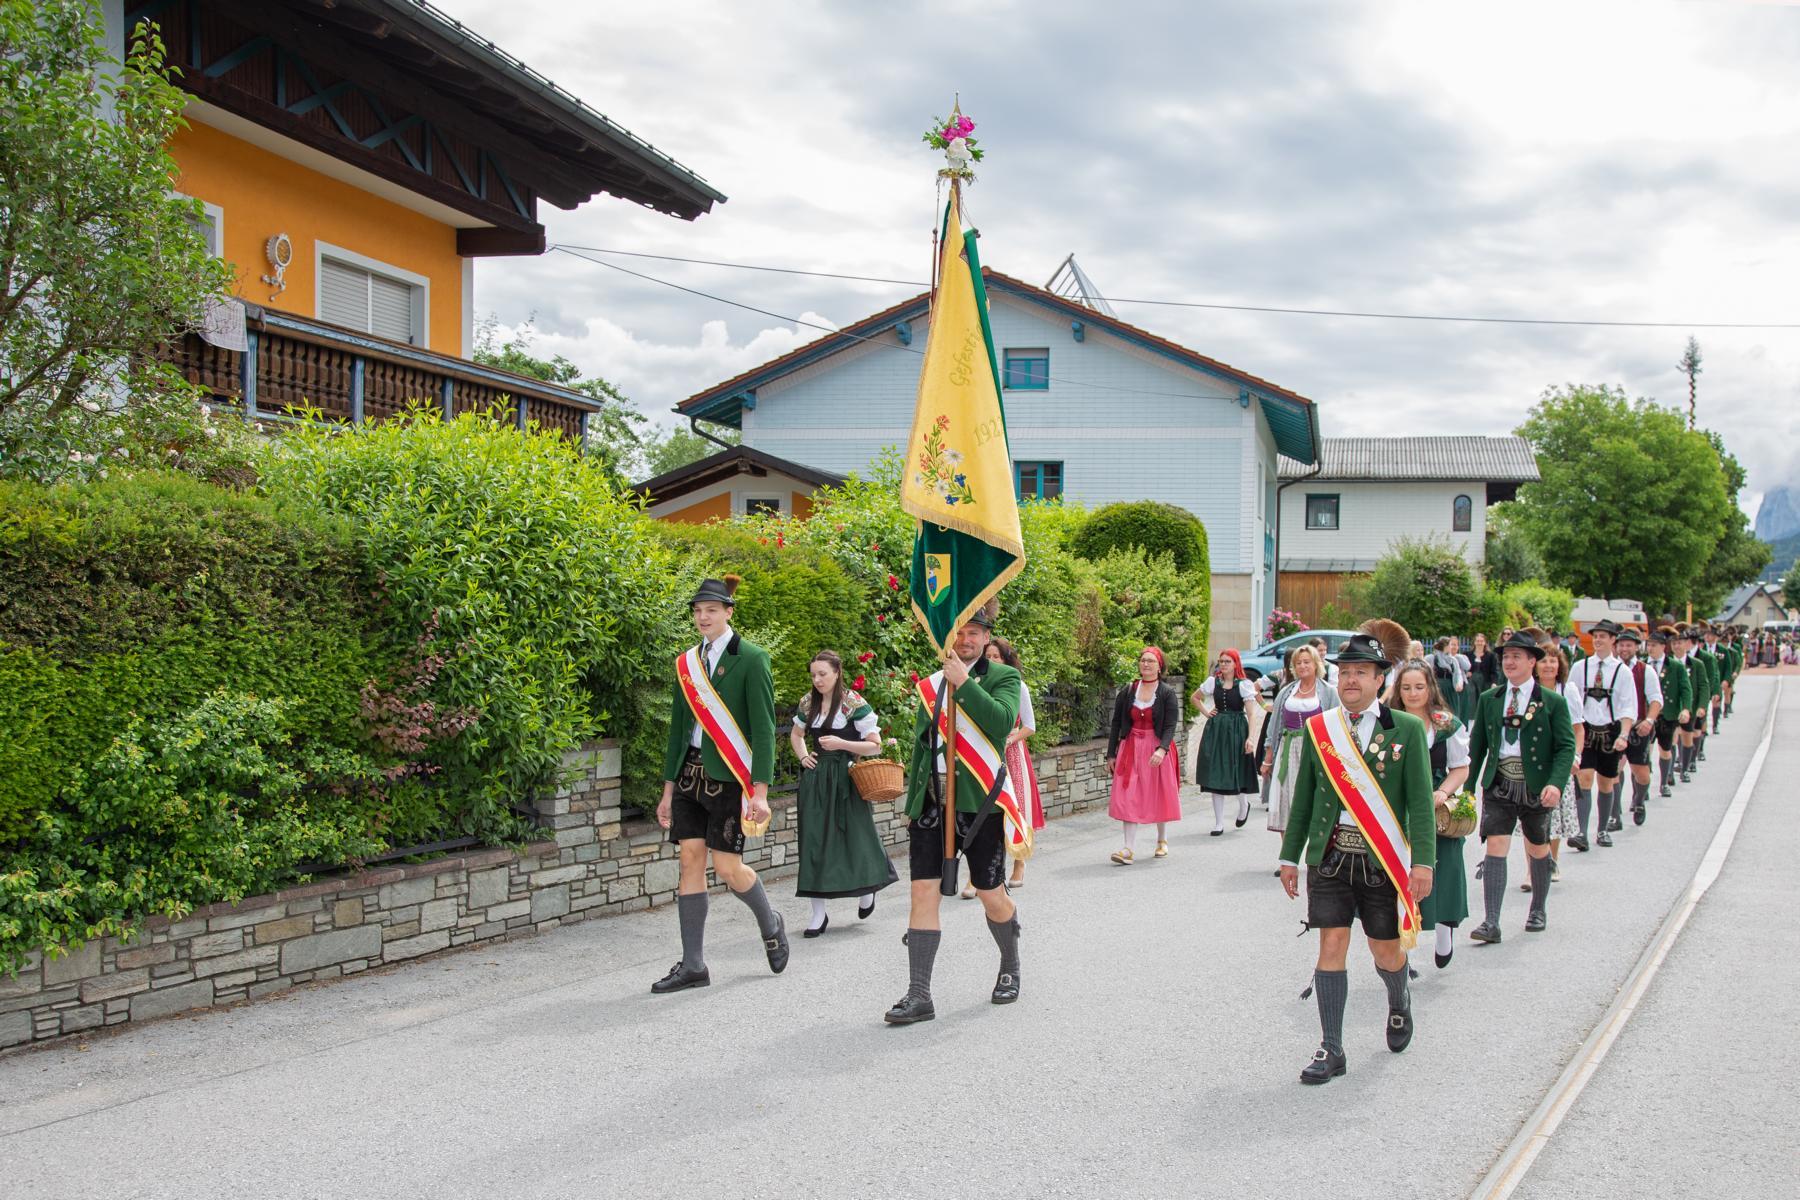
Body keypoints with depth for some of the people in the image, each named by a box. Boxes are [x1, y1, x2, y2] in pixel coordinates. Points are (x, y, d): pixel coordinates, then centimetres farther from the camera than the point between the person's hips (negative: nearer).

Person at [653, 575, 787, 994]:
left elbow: (763, 728, -9)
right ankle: (693, 965, 6)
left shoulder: (750, 659, -6)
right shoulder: (687, 663, 11)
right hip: (691, 772, 6)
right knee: (690, 861, 2)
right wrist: (669, 788, 15)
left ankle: (770, 925, 24)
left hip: (728, 778, -6)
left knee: (728, 867, -6)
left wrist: (759, 791, -15)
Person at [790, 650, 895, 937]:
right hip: (815, 779, 4)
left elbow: (875, 745, -7)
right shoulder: (809, 703, 6)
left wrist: (842, 744, -18)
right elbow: (796, 734, 25)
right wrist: (803, 756, 7)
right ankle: (818, 913, 4)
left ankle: (866, 890, 32)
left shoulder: (855, 704, -8)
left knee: (854, 835, 1)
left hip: (845, 779, -4)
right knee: (814, 841, -1)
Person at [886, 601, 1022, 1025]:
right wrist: (912, 805, 19)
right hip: (931, 800, 4)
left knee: (991, 895, 6)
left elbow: (1002, 722, -20)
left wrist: (964, 682, -22)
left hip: (979, 802, -4)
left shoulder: (1002, 677, 1)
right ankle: (918, 996, -1)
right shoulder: (931, 684, 14)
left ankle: (1010, 968, 33)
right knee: (923, 894, -3)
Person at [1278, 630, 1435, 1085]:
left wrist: (1423, 861, -12)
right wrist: (1290, 856, 10)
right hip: (1329, 856, 2)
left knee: (1386, 949, 9)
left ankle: (1399, 1002, 43)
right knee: (1332, 946, -3)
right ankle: (1331, 1050, 5)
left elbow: (1421, 801, -5)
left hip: (1382, 860, -1)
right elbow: (1303, 797, 10)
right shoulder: (1318, 728, 4)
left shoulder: (1407, 730, -3)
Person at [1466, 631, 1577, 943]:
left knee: (1538, 848, 14)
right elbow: (1477, 745, 9)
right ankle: (1491, 923, -15)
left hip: (1536, 787, -1)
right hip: (1499, 785, 1)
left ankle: (1539, 910, 36)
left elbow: (1566, 746, -7)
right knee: (1495, 846, -11)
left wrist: (1556, 783, -22)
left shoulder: (1552, 702, -3)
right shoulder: (1489, 700, 6)